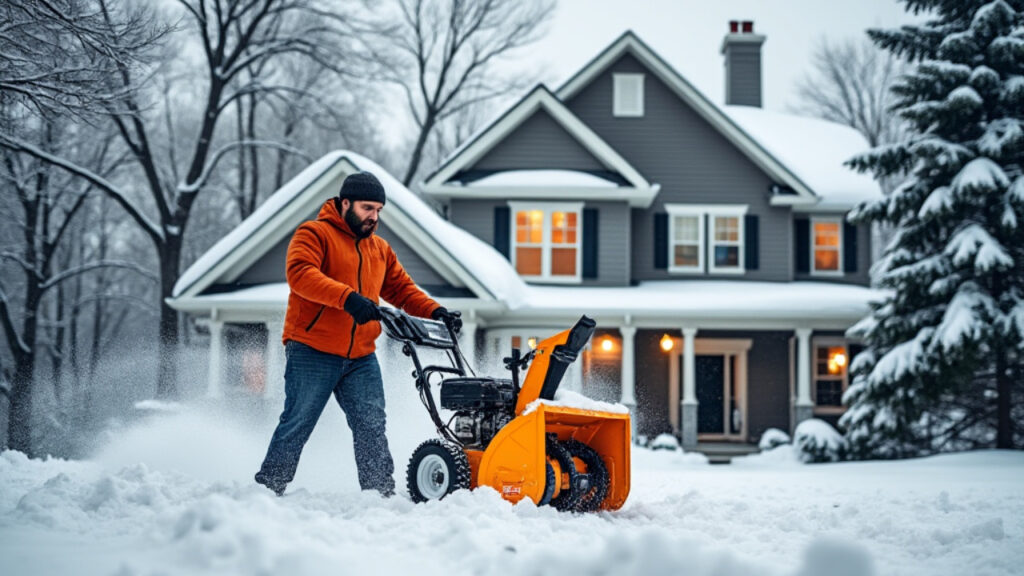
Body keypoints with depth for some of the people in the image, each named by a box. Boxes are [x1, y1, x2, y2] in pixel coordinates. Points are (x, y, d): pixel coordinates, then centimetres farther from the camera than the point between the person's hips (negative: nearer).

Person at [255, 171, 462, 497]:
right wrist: (347, 298, -34)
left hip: (360, 359, 6)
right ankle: (267, 488, 9)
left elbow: (402, 289, 24)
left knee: (372, 427, -1)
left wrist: (435, 311, 5)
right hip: (312, 353, -6)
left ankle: (381, 494, 1)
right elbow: (299, 273, -21)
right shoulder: (315, 234, -4)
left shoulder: (380, 249, 20)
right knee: (296, 426, -3)